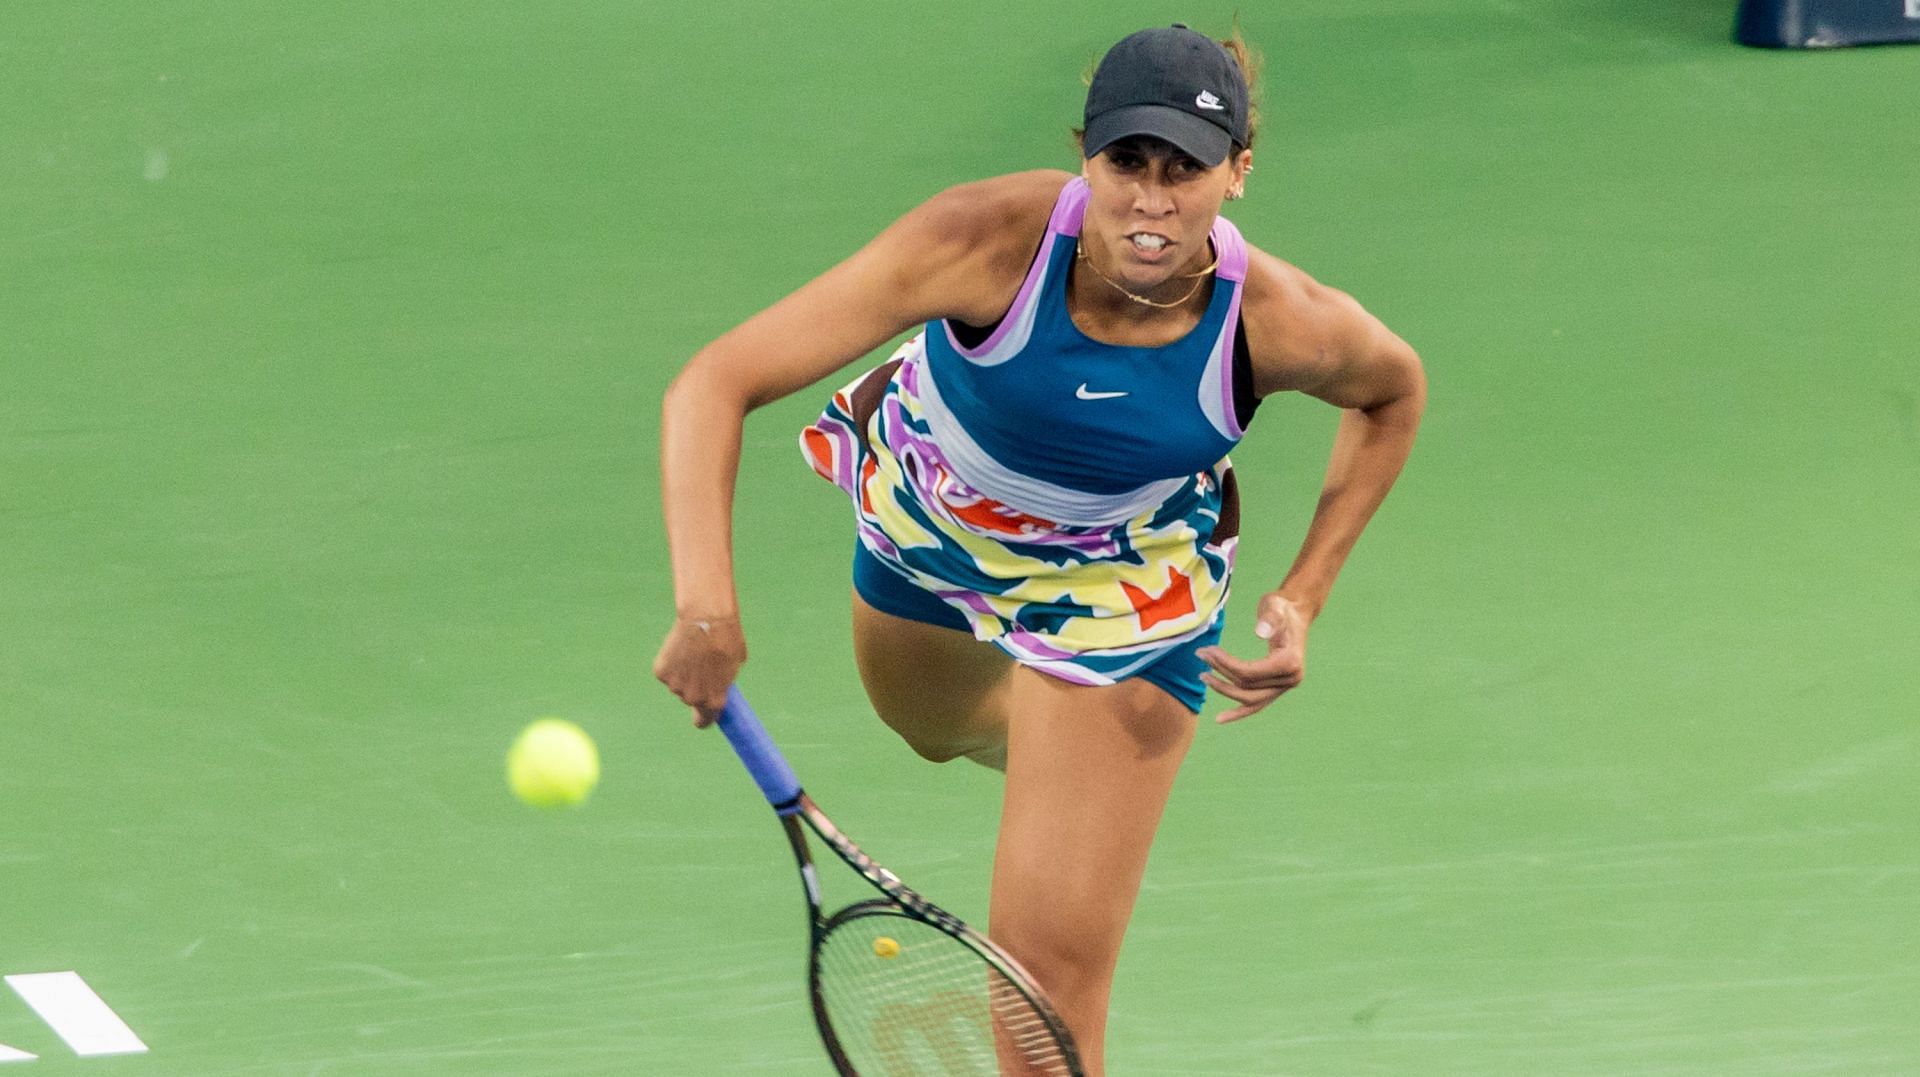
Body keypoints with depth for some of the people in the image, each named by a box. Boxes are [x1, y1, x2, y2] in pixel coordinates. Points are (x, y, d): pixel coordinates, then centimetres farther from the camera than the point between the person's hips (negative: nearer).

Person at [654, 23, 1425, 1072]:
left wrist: (1302, 598, -14)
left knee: (1054, 961, -10)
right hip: (924, 520, 2)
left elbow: (1393, 391, -6)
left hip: (1119, 595, -2)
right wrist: (706, 609, -54)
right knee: (937, 728, 35)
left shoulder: (1283, 325, -34)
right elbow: (713, 385, -41)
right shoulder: (987, 239, -39)